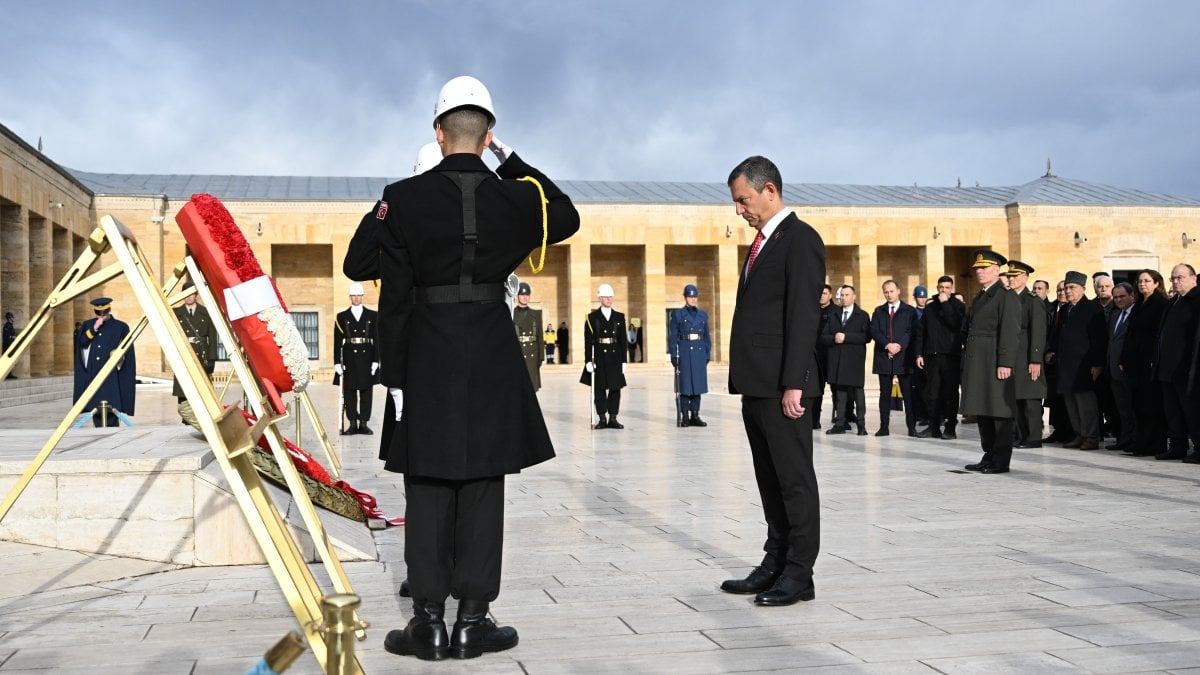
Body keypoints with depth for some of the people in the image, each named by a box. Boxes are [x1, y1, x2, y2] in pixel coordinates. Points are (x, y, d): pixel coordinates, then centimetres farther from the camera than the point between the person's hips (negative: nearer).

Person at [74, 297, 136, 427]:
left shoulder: (121, 327, 3)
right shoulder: (88, 325, 12)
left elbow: (127, 351, 4)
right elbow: (81, 342, -3)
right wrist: (94, 328, -11)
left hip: (111, 374, -3)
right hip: (92, 373, 3)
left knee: (111, 406, -12)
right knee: (95, 407, 3)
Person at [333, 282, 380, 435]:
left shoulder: (373, 316, 8)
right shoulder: (341, 317, 7)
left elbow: (377, 340, 4)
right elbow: (337, 341, 3)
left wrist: (376, 360, -3)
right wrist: (337, 362, -4)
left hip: (367, 359, 0)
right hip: (349, 359, 0)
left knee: (366, 392, 2)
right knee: (349, 392, 0)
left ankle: (363, 423, 9)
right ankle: (353, 423, 7)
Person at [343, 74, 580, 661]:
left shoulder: (405, 197, -5)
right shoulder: (514, 198, -1)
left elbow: (357, 265, 1)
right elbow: (567, 216, 20)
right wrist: (513, 163, 19)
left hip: (426, 354, -1)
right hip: (492, 355, 1)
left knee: (427, 487, 6)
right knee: (482, 485, 7)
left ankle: (429, 622, 9)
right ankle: (472, 621, 10)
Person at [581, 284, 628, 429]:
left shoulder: (620, 317, 10)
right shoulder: (592, 317, 3)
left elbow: (623, 340, 9)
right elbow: (588, 341, -1)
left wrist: (623, 360, 4)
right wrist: (589, 361, -8)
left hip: (615, 358, 2)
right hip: (599, 358, -2)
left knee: (616, 388, 2)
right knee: (599, 389, 1)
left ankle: (612, 418, 10)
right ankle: (602, 419, 8)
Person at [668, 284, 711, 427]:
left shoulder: (703, 315, 12)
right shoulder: (677, 314, 2)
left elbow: (707, 336, 14)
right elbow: (672, 336, 0)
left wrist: (707, 355, 8)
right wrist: (673, 355, -6)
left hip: (699, 352, 3)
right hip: (684, 352, -3)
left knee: (698, 383, 4)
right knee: (685, 384, -2)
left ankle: (695, 415, 10)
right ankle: (685, 416, 3)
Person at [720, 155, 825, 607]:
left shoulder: (800, 238, -9)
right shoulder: (762, 243, 19)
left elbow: (803, 315, -16)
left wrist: (793, 383, -20)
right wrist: (745, 381, 14)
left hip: (781, 385, -9)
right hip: (756, 384, 9)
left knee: (794, 480, -2)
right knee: (770, 480, 12)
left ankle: (799, 574, 5)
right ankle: (775, 565, 19)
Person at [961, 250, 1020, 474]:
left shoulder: (1006, 297, -7)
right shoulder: (978, 298, 20)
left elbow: (1010, 333, -14)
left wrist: (1005, 363, -19)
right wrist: (967, 363, 17)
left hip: (994, 364, -9)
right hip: (976, 363, 9)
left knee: (999, 412, -4)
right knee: (981, 412, 11)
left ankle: (1001, 461, 1)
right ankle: (989, 456, 19)